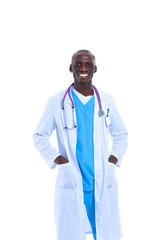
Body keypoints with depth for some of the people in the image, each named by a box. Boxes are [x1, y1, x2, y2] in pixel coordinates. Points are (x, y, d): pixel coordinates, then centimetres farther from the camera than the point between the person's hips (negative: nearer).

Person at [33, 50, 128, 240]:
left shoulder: (107, 101, 7)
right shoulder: (56, 103, 1)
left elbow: (121, 135, 18)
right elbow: (40, 136, 8)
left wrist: (114, 159, 2)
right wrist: (57, 159, -5)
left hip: (103, 185, 2)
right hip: (70, 186, -2)